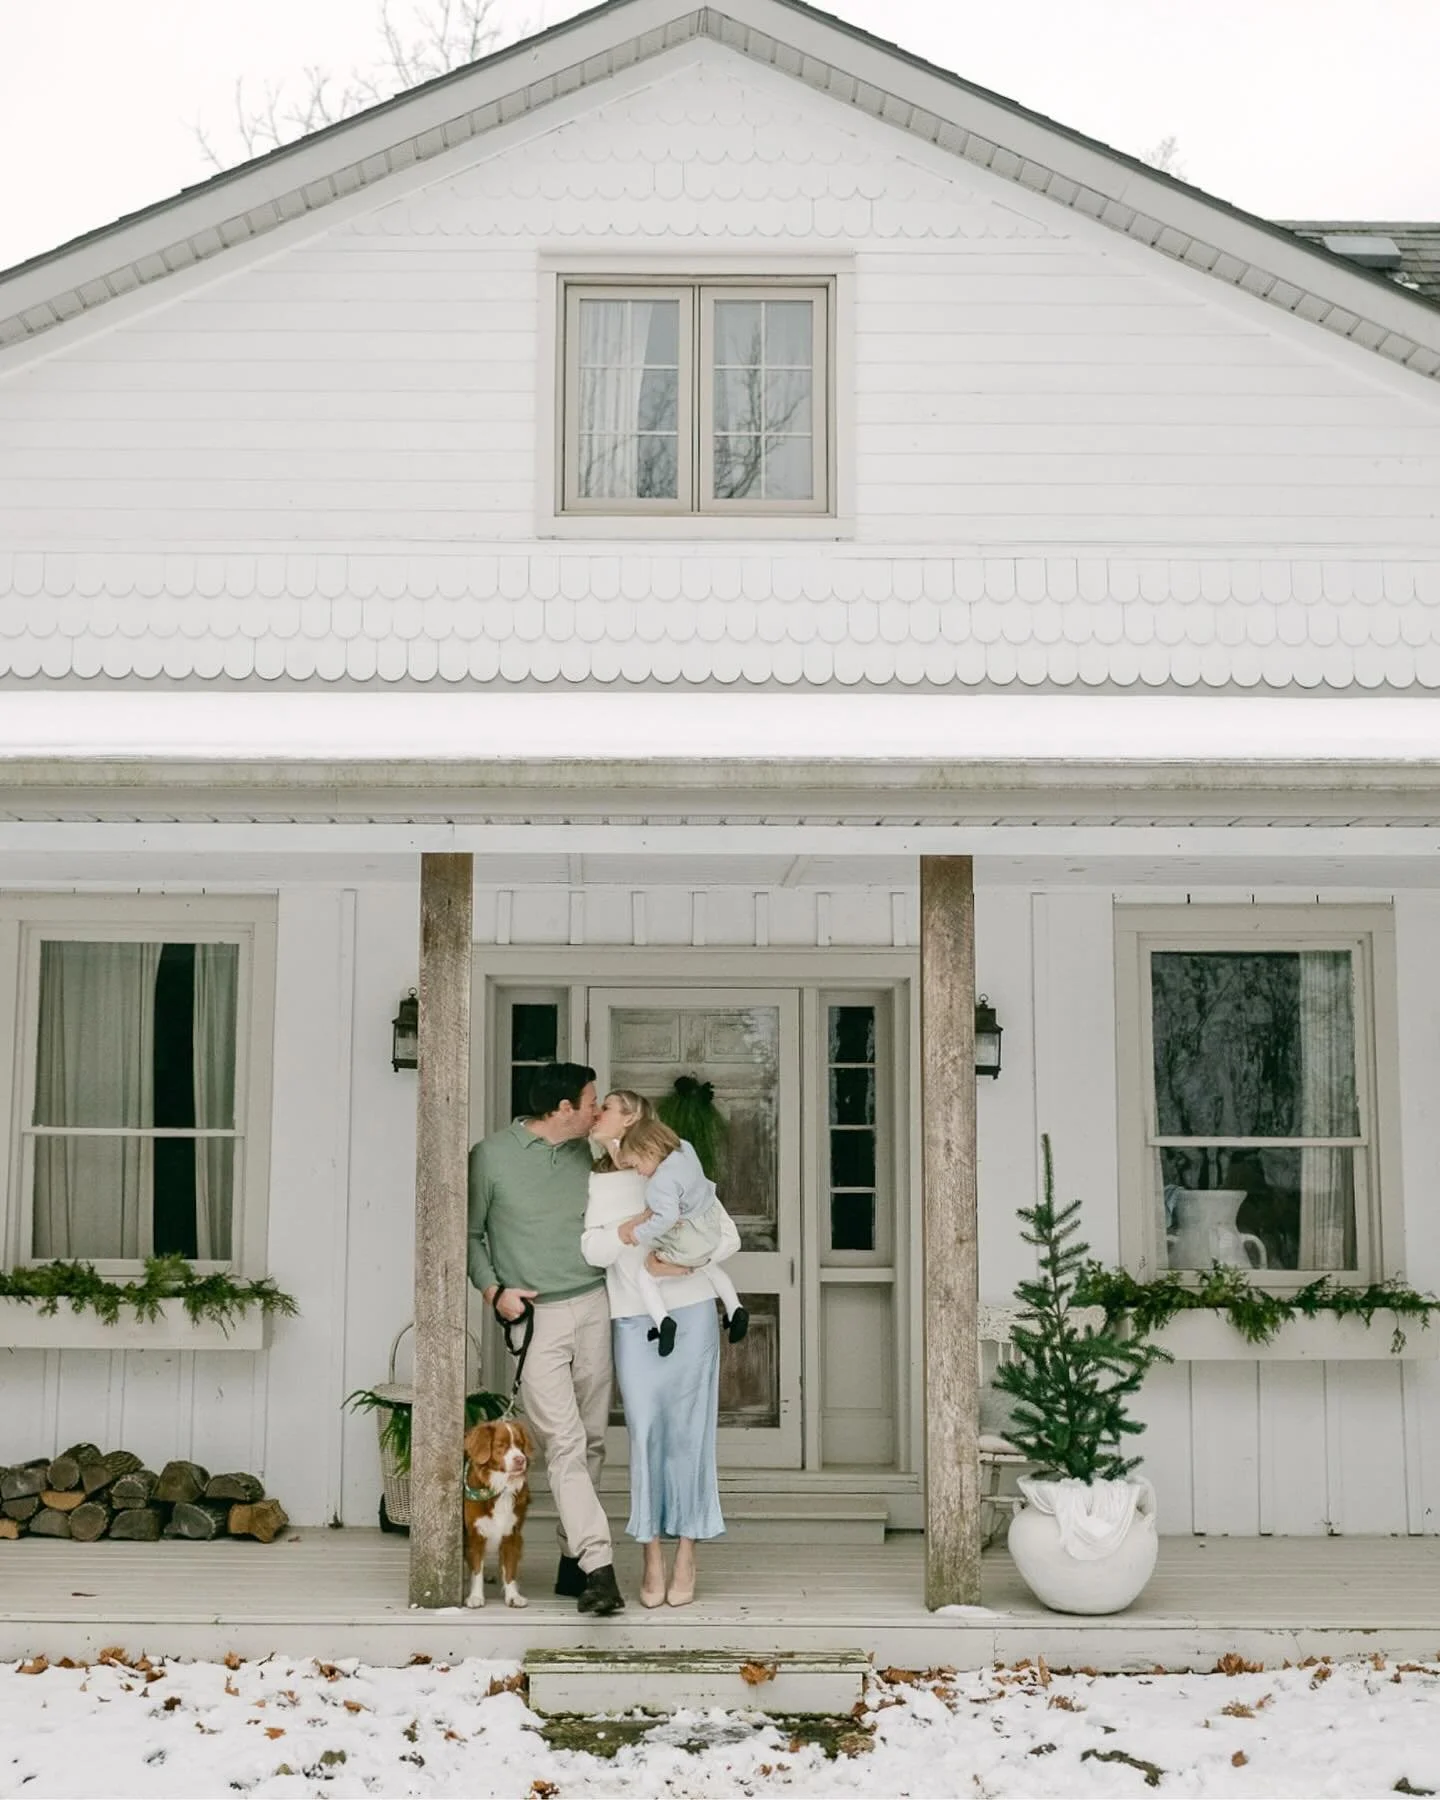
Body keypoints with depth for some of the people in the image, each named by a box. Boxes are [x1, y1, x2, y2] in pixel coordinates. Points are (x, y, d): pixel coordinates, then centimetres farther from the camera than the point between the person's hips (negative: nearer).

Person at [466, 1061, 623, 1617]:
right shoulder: (492, 1156, -3)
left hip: (594, 1308, 5)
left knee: (590, 1441, 6)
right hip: (535, 1318, -5)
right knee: (564, 1443, -12)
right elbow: (469, 1233, 4)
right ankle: (598, 1566, -17)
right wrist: (493, 1289, -7)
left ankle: (573, 1560, 15)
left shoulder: (585, 1154, 12)